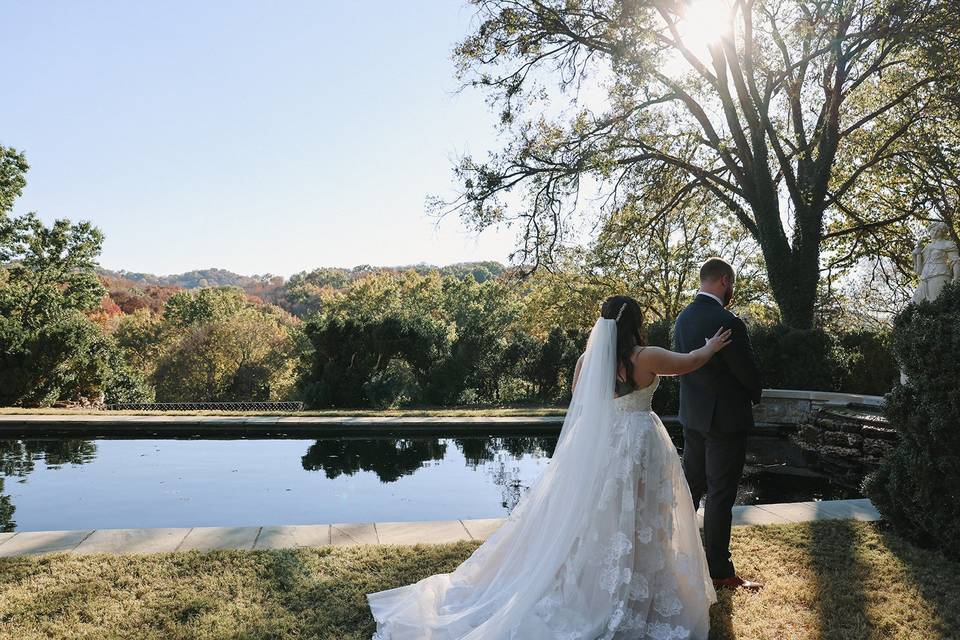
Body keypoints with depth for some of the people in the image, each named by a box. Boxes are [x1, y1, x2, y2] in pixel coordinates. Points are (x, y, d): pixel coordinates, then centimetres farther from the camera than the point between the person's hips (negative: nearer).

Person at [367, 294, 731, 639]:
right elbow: (689, 363, 3)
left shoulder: (587, 359, -1)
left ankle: (589, 590, 26)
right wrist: (712, 346, 22)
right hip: (638, 445, -4)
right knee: (635, 523, 7)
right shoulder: (646, 357, -13)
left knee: (594, 518, 14)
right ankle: (634, 599, 19)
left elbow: (579, 405, 10)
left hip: (597, 445, 5)